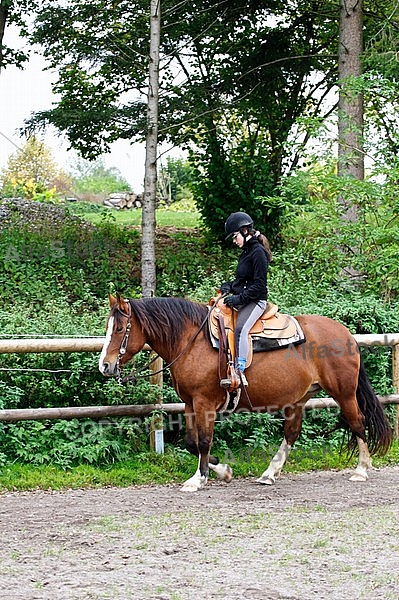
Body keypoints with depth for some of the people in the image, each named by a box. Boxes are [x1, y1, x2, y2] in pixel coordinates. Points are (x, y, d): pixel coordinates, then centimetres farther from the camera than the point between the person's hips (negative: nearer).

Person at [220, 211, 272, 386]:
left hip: (256, 301, -10)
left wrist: (238, 298, -19)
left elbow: (259, 285, -17)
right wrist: (229, 286, 6)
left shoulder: (258, 252, -12)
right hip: (243, 301, 10)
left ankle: (240, 370, -38)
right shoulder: (246, 252, 17)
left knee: (239, 328, -32)